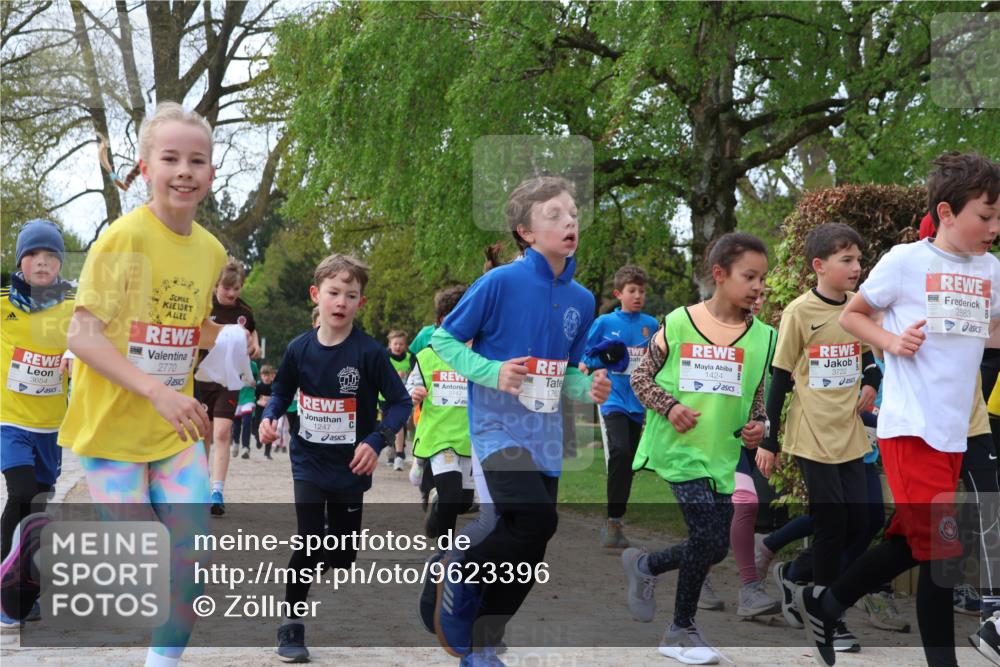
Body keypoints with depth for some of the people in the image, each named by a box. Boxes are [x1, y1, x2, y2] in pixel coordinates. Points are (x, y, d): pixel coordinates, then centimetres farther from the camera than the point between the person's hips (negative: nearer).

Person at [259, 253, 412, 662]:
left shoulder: (369, 352, -14)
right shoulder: (299, 348, -6)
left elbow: (401, 403, -10)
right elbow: (282, 391, 11)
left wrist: (376, 441, -22)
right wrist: (269, 417, -8)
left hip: (350, 468, 0)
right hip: (309, 463, 0)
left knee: (342, 554, 7)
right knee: (310, 544, -12)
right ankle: (291, 624, 5)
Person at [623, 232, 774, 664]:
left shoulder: (762, 336, 3)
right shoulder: (678, 323, -6)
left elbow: (757, 397, 13)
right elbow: (640, 377, 0)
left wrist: (757, 425, -6)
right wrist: (669, 406, -15)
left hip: (721, 456, 5)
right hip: (675, 447, -5)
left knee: (715, 547, 7)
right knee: (710, 538, -11)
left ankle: (644, 566, 36)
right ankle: (683, 630, 10)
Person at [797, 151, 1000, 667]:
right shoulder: (906, 261, -6)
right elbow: (850, 315, 3)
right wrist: (892, 341, -13)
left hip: (955, 432, 7)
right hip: (910, 428, -7)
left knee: (909, 543, 14)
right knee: (942, 551, -7)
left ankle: (822, 605, 33)